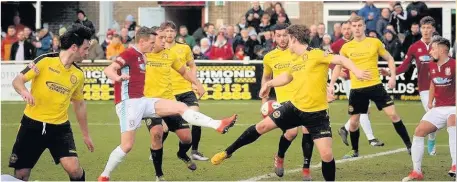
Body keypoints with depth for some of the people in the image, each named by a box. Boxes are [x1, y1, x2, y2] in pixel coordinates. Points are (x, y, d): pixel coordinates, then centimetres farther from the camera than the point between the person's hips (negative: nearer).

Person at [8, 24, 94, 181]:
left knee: (73, 168, -18)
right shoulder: (45, 61, -8)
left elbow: (79, 104, 19)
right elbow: (17, 80, -10)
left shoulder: (78, 74, 6)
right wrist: (24, 91, -34)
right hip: (32, 124, -2)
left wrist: (86, 134, 23)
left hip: (60, 127, 2)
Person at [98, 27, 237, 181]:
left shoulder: (141, 56, 16)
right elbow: (108, 70, -24)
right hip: (128, 103, -9)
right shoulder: (129, 54, -12)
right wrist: (118, 78, -47)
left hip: (141, 101, 9)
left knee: (180, 107, -3)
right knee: (127, 145, -11)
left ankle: (218, 125, -10)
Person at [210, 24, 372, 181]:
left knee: (327, 154, -12)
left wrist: (356, 71, -40)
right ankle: (228, 152, 23)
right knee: (262, 126, 7)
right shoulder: (295, 62, 9)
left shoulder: (316, 55, -14)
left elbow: (341, 59, -24)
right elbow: (287, 76, 30)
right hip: (295, 106, 6)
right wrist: (269, 84, 37)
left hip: (316, 113, -6)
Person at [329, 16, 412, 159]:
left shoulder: (375, 42, 0)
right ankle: (354, 151, 23)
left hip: (375, 85, -2)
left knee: (393, 114, -7)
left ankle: (409, 145, 1)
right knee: (354, 121, 4)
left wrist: (393, 76, -1)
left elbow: (389, 58, 11)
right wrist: (331, 84, 7)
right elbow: (338, 66, 17)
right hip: (356, 89, 2)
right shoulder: (346, 47, 3)